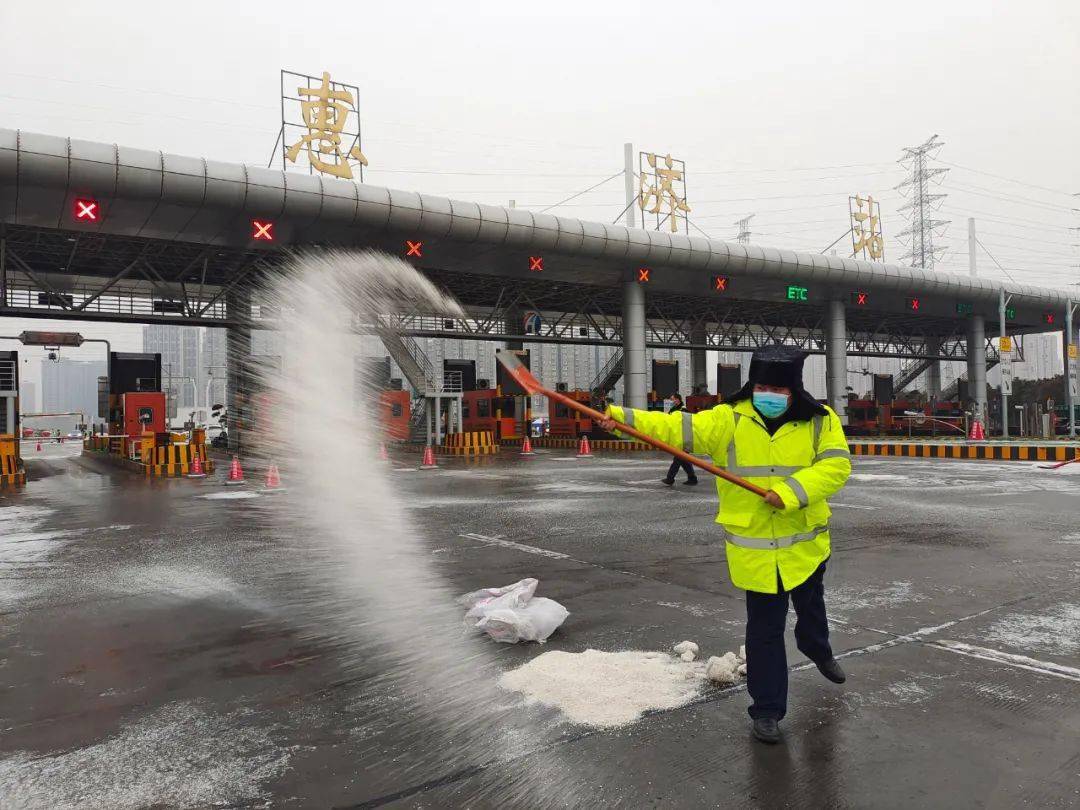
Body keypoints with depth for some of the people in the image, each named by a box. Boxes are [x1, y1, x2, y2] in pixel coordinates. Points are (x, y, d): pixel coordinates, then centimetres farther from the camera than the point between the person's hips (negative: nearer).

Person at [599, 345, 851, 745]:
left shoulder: (821, 421, -7)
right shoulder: (728, 420, -9)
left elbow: (835, 465, -18)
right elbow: (678, 428, -18)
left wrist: (792, 491, -32)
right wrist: (624, 418, -31)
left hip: (806, 544, 2)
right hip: (754, 549, -2)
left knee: (810, 606, 29)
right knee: (764, 629, 4)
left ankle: (818, 651, 61)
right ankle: (767, 709, 20)